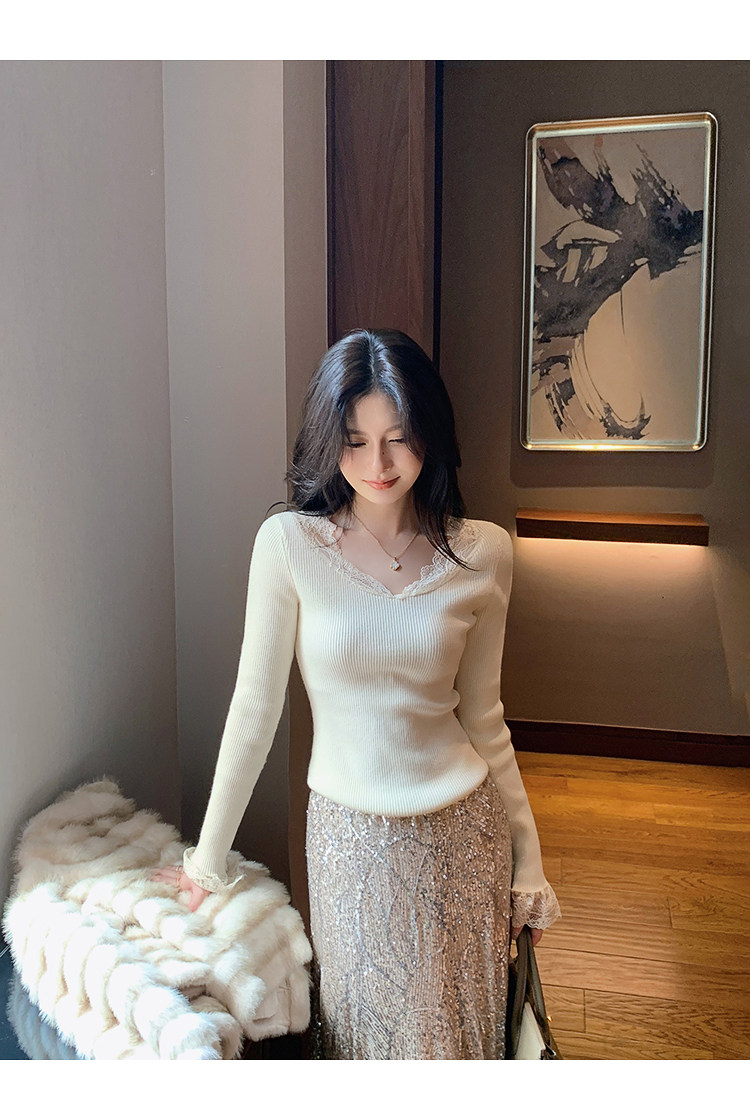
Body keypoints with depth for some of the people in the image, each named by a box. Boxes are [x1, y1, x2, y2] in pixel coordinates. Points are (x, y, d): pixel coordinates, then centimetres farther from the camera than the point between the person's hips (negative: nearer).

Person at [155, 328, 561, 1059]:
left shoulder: (482, 554, -7)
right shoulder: (290, 544, -13)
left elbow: (482, 716, 2)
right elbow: (255, 706, -7)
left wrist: (528, 857, 6)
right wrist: (210, 857, 0)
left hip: (462, 833, 1)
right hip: (349, 837, -1)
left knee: (459, 1027, 20)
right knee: (364, 1031, 18)